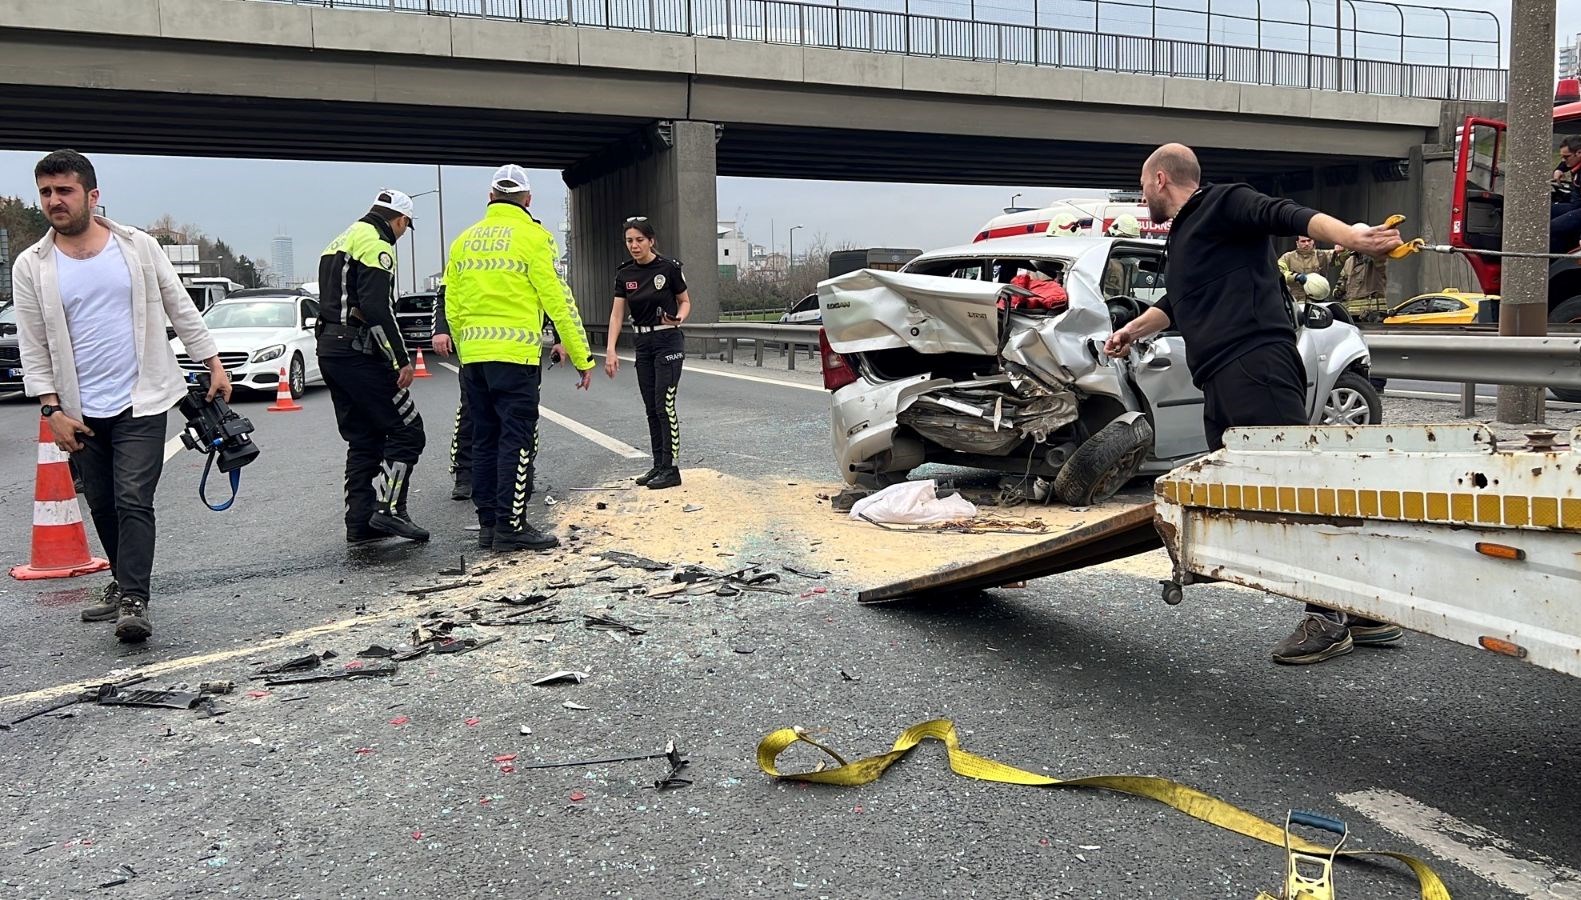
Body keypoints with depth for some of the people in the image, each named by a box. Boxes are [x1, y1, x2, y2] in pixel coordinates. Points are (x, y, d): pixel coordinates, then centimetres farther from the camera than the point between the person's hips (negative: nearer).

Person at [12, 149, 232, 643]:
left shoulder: (138, 246, -1)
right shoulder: (32, 267, 1)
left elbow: (181, 309, 6)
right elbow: (33, 348, 2)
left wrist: (214, 365, 4)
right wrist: (53, 410, -5)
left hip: (141, 402, -3)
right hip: (81, 412, 3)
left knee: (133, 500, -11)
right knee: (102, 505, 12)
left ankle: (134, 601, -12)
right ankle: (123, 584, 31)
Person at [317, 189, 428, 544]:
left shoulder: (341, 242, 23)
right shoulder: (376, 243, -9)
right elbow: (377, 309, -20)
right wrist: (402, 360, -17)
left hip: (329, 350, 10)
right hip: (358, 352, -10)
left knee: (364, 439, 13)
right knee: (407, 431, -5)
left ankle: (359, 523, 12)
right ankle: (388, 508, -13)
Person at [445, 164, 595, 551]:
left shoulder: (464, 241, 14)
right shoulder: (532, 236, -3)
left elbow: (452, 310, 15)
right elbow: (558, 301, -7)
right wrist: (582, 357, -3)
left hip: (473, 357, 6)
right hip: (515, 354, -6)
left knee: (485, 440, 11)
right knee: (517, 440, -3)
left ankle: (488, 523, 16)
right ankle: (511, 527, -3)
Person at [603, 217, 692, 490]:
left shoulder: (668, 268, -10)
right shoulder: (624, 274, 3)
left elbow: (685, 301, 2)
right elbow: (617, 314, 2)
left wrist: (678, 318, -19)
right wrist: (610, 350, -7)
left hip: (668, 341, -6)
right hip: (643, 344, 6)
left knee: (665, 404, -8)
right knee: (651, 407, 8)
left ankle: (670, 468, -2)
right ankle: (658, 465, 16)